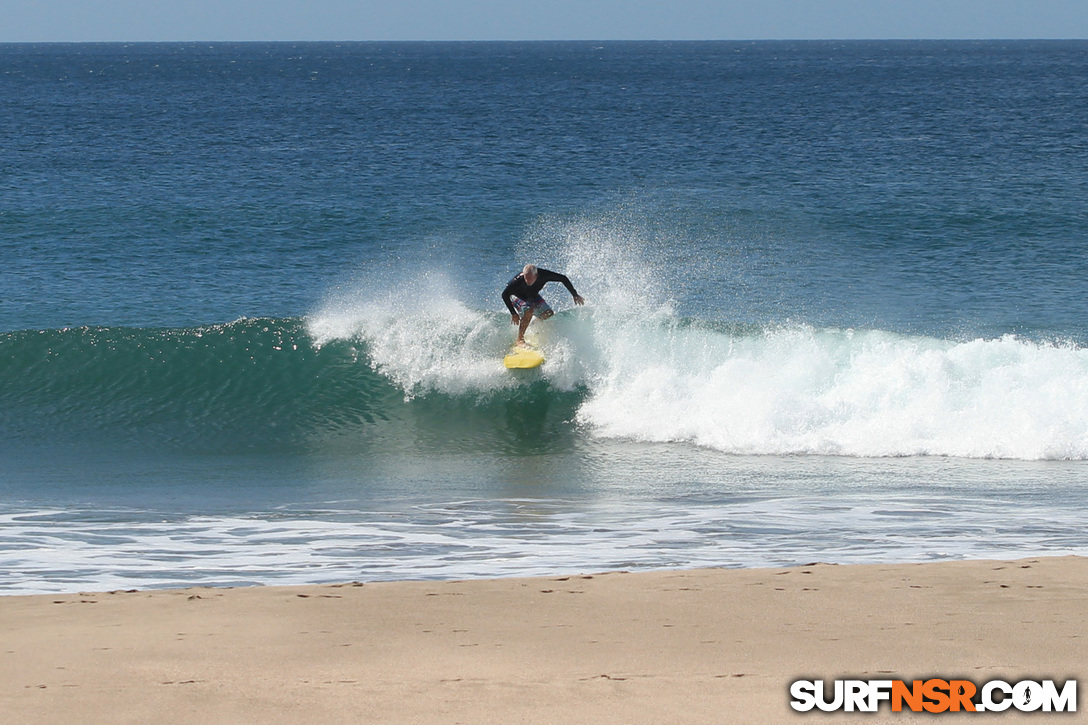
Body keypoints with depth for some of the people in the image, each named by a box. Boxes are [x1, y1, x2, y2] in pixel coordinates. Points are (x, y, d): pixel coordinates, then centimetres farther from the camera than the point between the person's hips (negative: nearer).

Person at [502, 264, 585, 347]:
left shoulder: (543, 275, -32)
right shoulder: (518, 280, -40)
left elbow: (563, 278, -17)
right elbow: (505, 295, -29)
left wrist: (575, 295, -15)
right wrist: (513, 313, -34)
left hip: (533, 296, 5)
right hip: (517, 296, -5)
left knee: (549, 314, -6)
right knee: (528, 311, -31)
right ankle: (520, 340, -22)